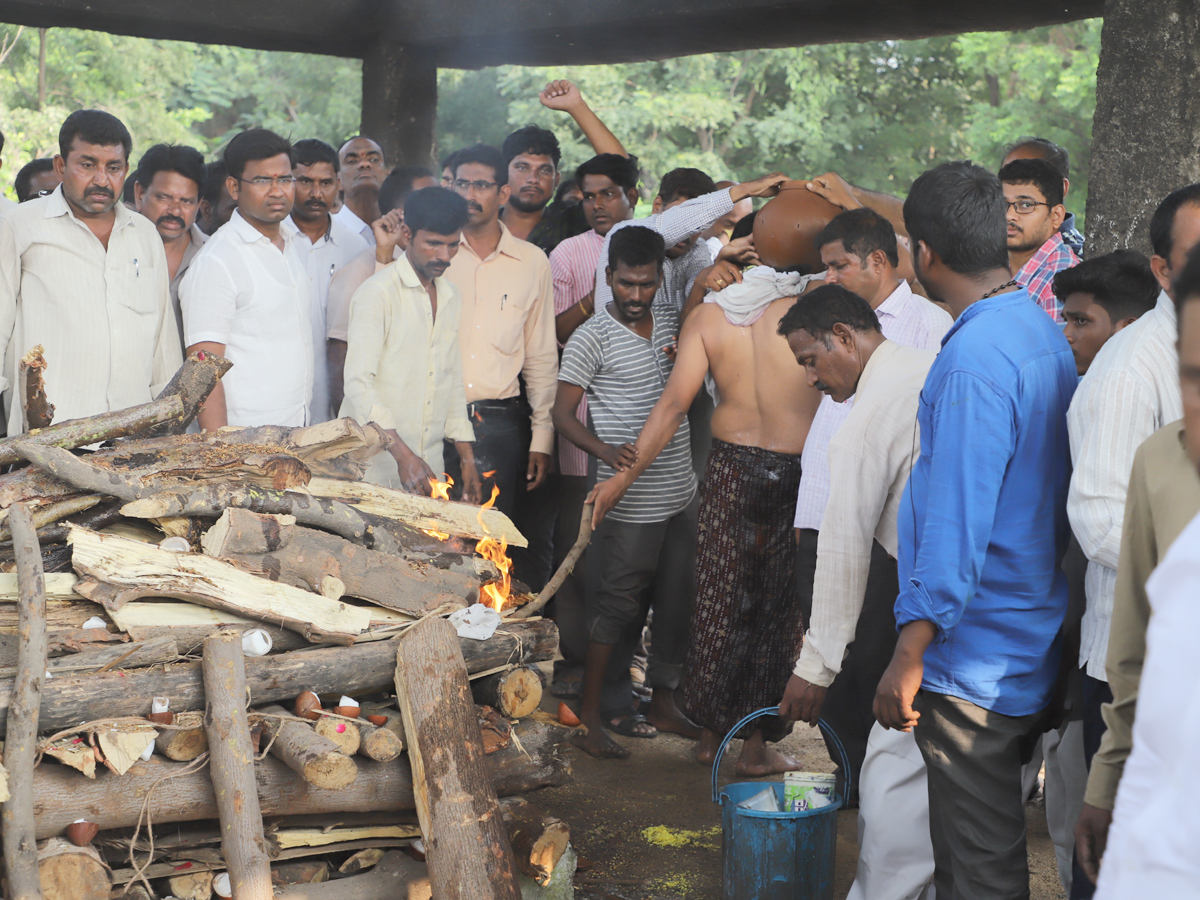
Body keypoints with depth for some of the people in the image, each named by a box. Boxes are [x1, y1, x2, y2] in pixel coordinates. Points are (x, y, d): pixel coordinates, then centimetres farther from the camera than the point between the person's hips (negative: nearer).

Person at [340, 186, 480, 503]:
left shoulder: (449, 295, 14)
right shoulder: (377, 292, -8)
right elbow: (359, 383, -16)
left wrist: (467, 458, 14)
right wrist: (403, 454, -24)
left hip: (428, 466, 6)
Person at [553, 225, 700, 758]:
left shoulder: (673, 324, 10)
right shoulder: (592, 338, -8)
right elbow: (562, 413, -10)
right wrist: (607, 450, -28)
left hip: (681, 495, 6)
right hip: (629, 503, -6)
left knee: (678, 604, 12)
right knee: (617, 609, -1)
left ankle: (663, 703, 27)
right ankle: (594, 717, 10)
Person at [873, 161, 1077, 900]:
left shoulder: (976, 357, -22)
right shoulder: (1046, 333, 8)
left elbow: (956, 524, -25)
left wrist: (908, 658, -20)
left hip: (977, 663, -9)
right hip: (1035, 645, 9)